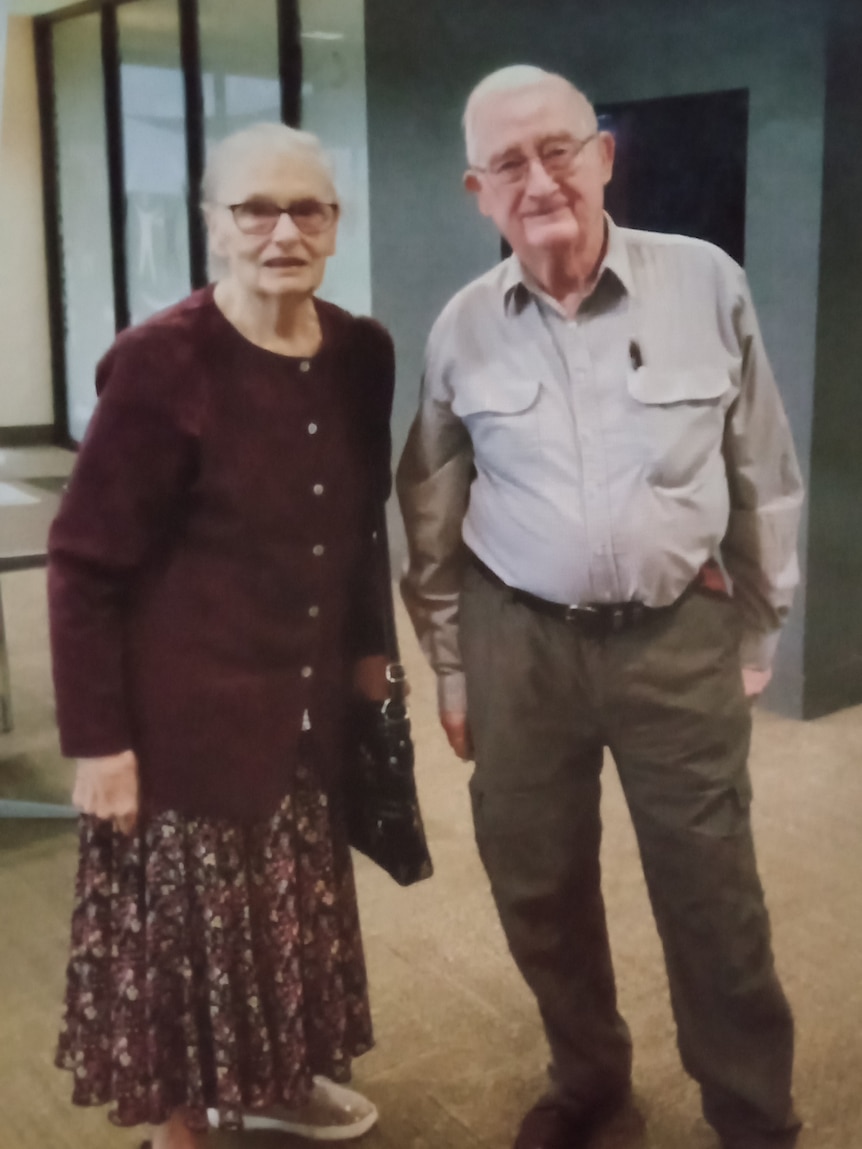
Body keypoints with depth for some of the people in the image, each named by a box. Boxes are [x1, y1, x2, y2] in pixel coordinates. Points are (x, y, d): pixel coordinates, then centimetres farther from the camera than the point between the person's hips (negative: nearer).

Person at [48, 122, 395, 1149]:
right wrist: (95, 738, -16)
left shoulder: (361, 352, 0)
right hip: (186, 713, -6)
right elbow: (84, 564, -15)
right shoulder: (161, 362, -17)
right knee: (185, 930, 9)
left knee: (290, 911, 21)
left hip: (308, 705, 6)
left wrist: (367, 645, 13)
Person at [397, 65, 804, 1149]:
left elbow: (766, 477, 2)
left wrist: (755, 636, 5)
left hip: (679, 635, -1)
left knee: (714, 901, 8)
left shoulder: (707, 284, -6)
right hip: (520, 642, 2)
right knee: (537, 891, 15)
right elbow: (430, 513, 7)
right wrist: (451, 670, 8)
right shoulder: (463, 326, -1)